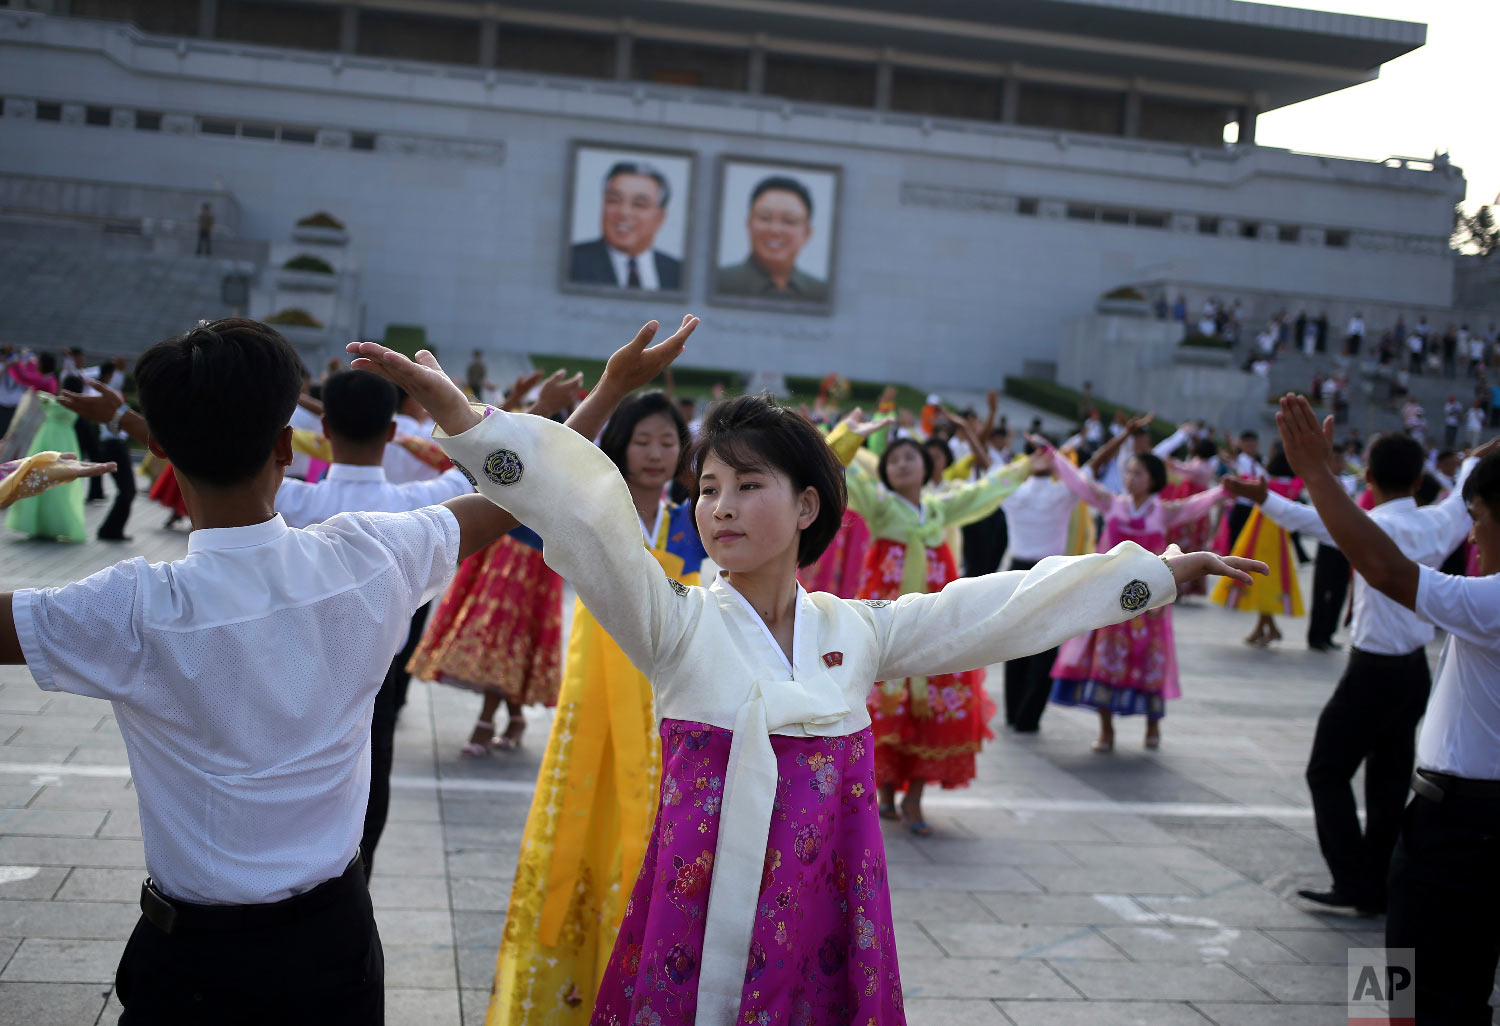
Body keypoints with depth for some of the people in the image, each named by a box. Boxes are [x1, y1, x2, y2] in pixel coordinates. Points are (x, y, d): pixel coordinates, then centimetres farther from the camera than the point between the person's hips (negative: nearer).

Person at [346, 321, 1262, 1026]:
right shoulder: (679, 625, -5)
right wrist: (459, 414, -30)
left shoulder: (859, 632, 5)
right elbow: (586, 517, -18)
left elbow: (1002, 608, 8)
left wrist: (1160, 571, 12)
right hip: (703, 926, -2)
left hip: (824, 931, 3)